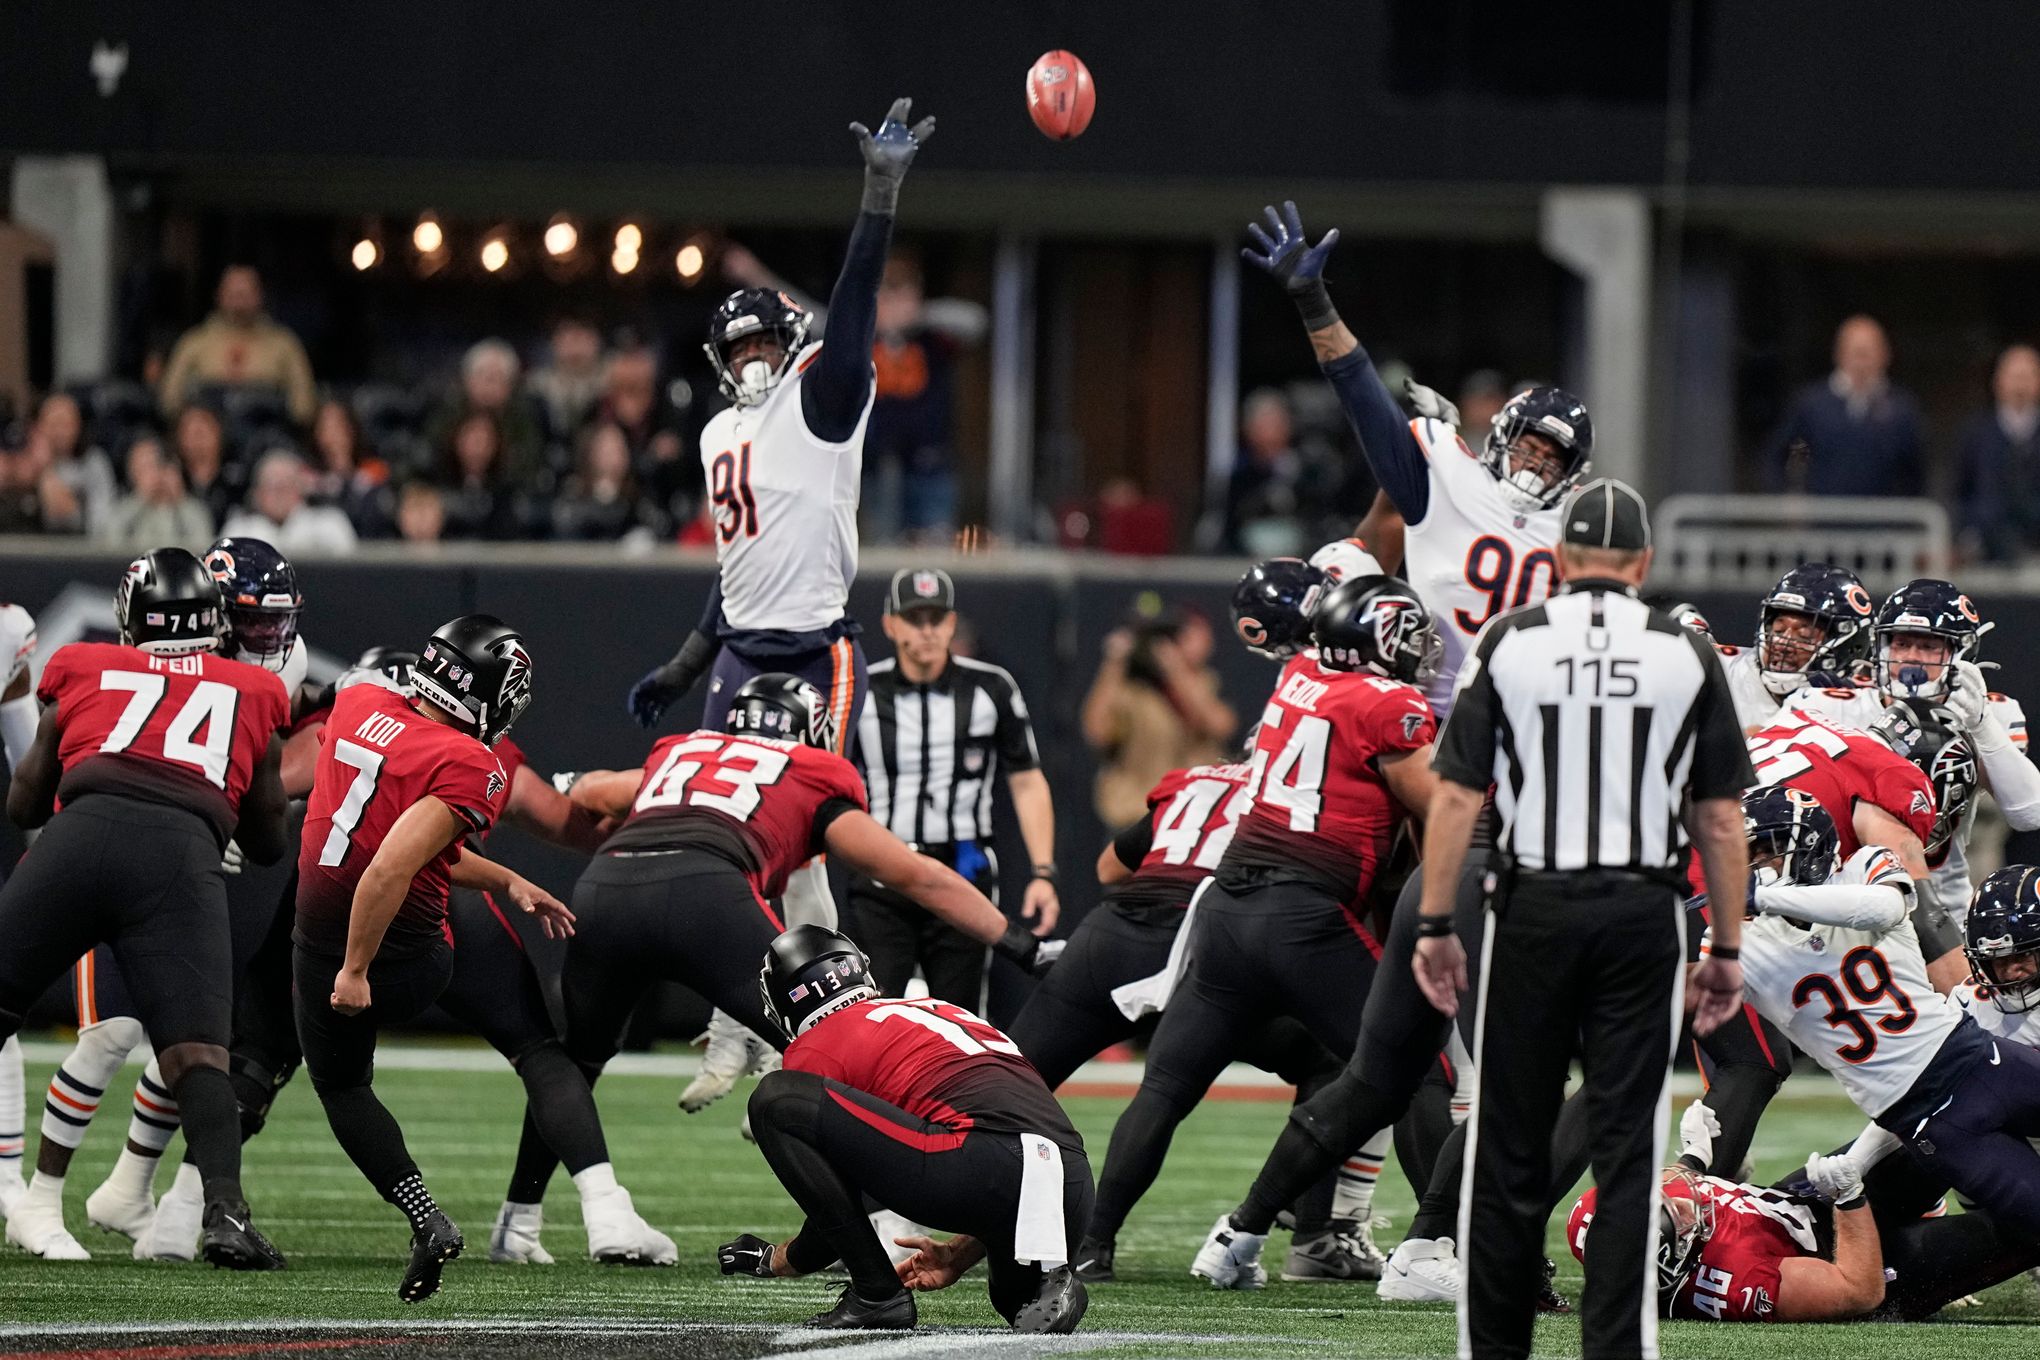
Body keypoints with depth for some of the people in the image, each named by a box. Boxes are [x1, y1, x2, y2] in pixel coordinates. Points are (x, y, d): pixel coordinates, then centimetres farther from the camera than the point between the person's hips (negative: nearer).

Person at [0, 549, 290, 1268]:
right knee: (196, 1050, -4)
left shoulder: (83, 670, 27)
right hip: (184, 854, 0)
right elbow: (267, 843, 36)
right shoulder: (255, 696, 28)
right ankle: (224, 1207, -23)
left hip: (84, 832, 0)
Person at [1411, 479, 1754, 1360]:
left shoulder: (1511, 641, 0)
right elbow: (1722, 820, 2)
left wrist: (1435, 925, 1)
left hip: (1533, 908, 0)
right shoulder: (1685, 654, 2)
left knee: (1509, 1150, 7)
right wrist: (1726, 950, 8)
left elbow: (1457, 797, -3)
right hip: (1644, 913, 0)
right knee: (1627, 1150, 2)